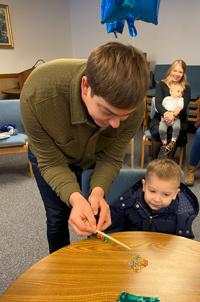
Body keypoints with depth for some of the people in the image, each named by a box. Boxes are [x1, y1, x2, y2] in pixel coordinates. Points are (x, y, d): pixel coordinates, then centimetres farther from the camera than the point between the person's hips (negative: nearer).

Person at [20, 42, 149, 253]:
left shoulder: (132, 104, -34)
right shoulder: (37, 94, -40)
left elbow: (111, 158, -20)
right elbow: (51, 163, -29)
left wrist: (98, 190, -38)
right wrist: (74, 197, -45)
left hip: (97, 155, 2)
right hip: (53, 154, -1)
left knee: (102, 214, 9)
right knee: (58, 217, 5)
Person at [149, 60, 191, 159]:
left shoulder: (186, 88, 7)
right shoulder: (161, 85, 5)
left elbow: (183, 106, -8)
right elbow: (158, 103, -10)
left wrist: (173, 115, -31)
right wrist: (165, 113, -33)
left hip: (178, 119, 1)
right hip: (160, 118, 0)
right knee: (157, 131, -31)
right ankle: (154, 160, -16)